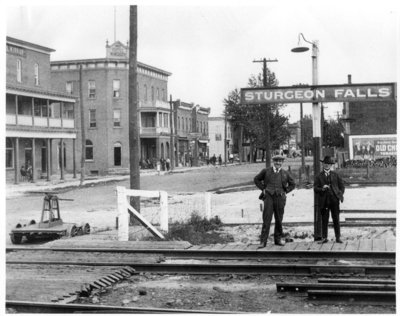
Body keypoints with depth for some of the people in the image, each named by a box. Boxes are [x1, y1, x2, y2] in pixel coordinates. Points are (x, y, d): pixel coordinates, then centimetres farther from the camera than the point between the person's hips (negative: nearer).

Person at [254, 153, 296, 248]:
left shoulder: (285, 173, 9)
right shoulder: (266, 171, 4)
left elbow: (292, 184, 20)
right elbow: (256, 179, 14)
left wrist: (285, 191, 8)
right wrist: (263, 189, 6)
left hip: (280, 198, 2)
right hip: (269, 197, -2)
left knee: (279, 219, 8)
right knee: (266, 219, -6)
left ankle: (278, 239, 21)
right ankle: (263, 241, -3)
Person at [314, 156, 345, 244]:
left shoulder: (335, 175, 12)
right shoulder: (319, 176, 6)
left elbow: (341, 185, 16)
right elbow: (315, 189, 1)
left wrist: (340, 194, 3)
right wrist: (322, 189, -17)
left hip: (334, 200, 1)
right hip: (324, 201, -1)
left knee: (336, 219, 3)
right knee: (324, 220, 2)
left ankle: (338, 237, 9)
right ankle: (324, 238, 9)